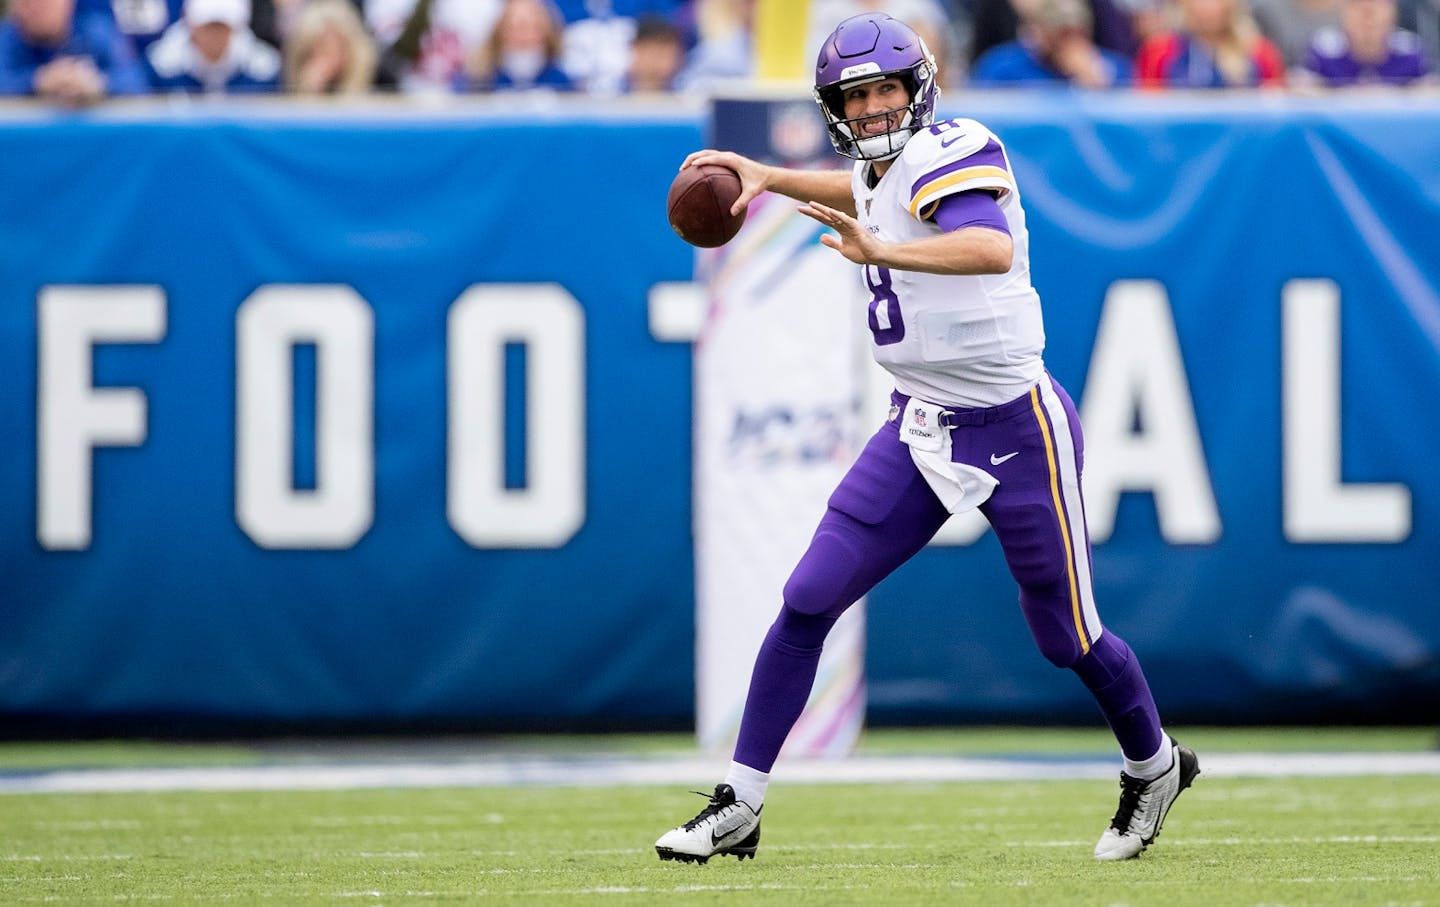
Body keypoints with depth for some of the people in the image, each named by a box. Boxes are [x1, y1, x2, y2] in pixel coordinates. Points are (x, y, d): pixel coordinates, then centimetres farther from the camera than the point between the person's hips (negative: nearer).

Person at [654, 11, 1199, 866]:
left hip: (1016, 433, -7)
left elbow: (994, 249, -39)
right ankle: (739, 808, -1)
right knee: (808, 601, -5)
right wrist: (771, 178, 28)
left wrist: (880, 251, -50)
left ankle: (1155, 766, 36)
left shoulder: (951, 152, -18)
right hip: (920, 430, 7)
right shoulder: (880, 175, 7)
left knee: (1068, 636, 7)